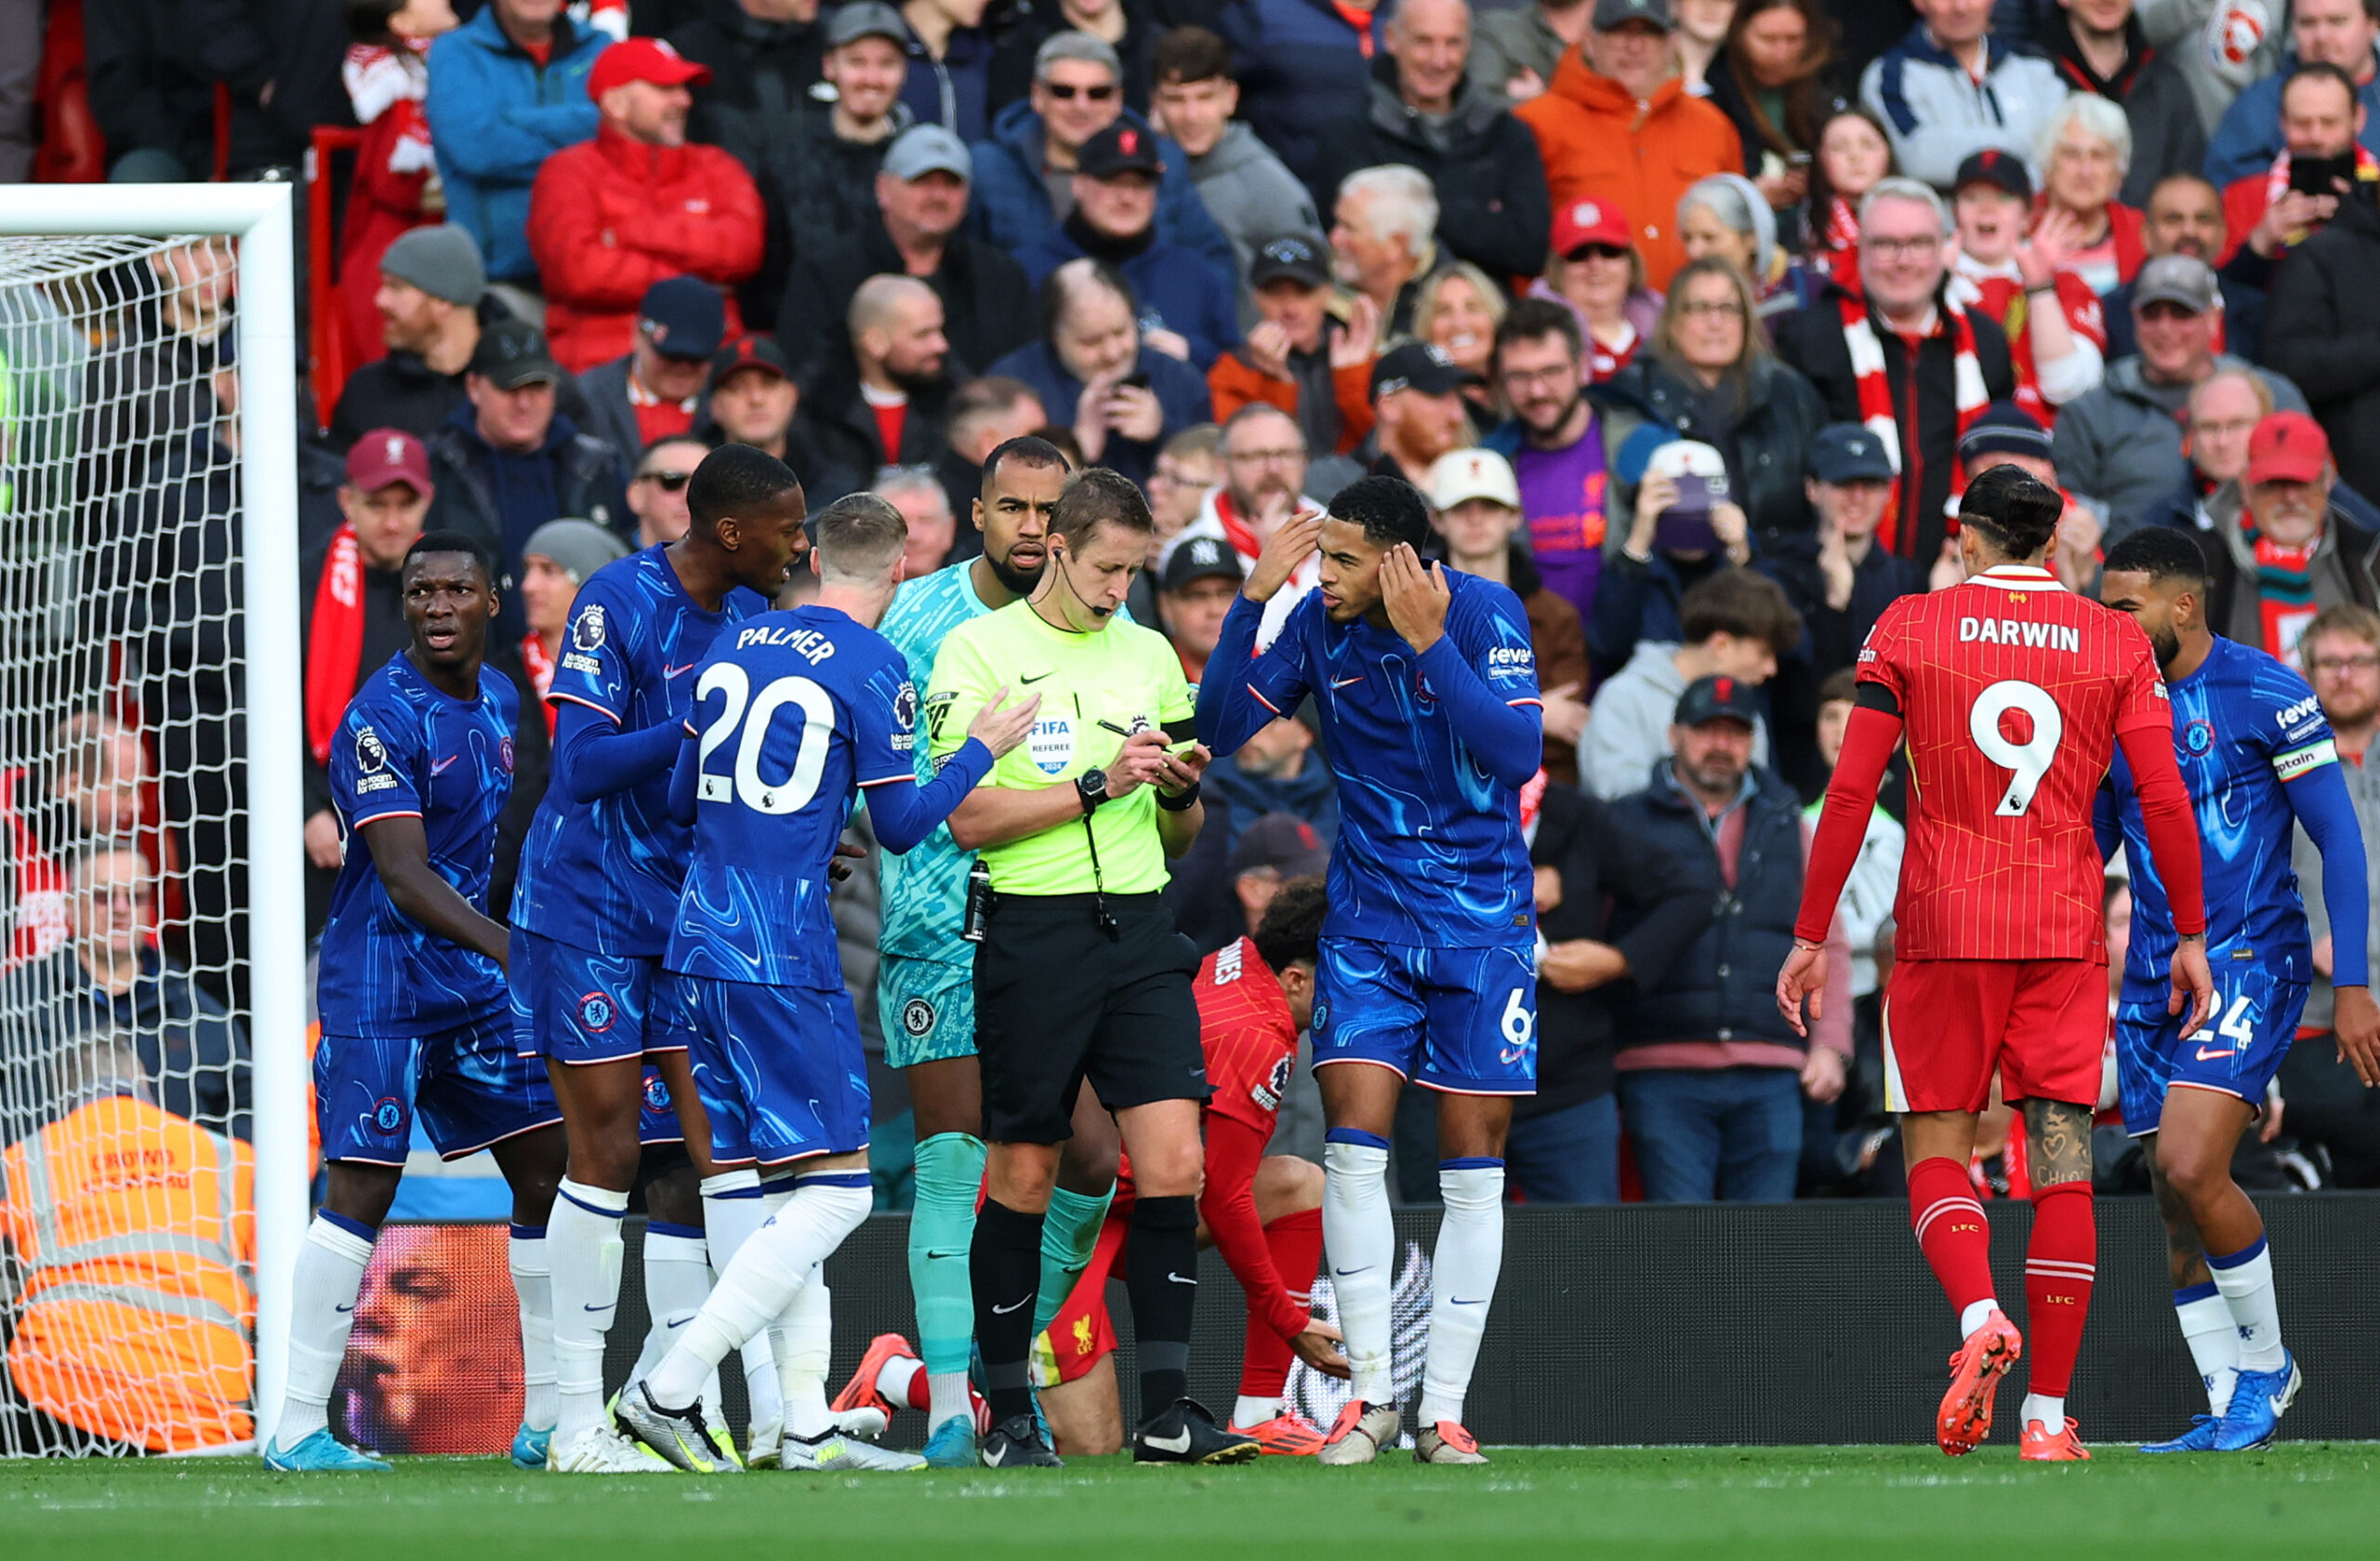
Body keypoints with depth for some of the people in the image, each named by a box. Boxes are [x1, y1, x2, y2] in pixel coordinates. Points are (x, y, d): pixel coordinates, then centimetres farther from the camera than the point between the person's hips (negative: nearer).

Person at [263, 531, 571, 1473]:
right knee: (362, 1190, -12)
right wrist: (509, 946, -35)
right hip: (381, 982, -8)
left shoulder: (498, 704, 9)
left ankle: (547, 1421, 12)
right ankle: (298, 1427, -9)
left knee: (549, 1171, 5)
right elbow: (403, 877, -25)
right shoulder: (384, 717, -16)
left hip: (473, 986, 8)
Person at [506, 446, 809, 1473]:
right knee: (607, 1151, -5)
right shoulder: (617, 601, -14)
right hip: (586, 912, -6)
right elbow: (581, 763, -19)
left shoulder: (751, 614, 6)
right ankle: (578, 1421, 3)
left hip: (693, 914, 6)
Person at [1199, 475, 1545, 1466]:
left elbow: (1518, 756, -21)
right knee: (1353, 1141, -10)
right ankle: (1370, 1394, -1)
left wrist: (1430, 645, -28)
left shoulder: (1485, 615, -12)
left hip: (1481, 918, -2)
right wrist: (1249, 604, -16)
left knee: (1472, 1163, -1)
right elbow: (1217, 731, -6)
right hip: (1368, 917, 2)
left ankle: (1444, 1410, 5)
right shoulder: (1315, 625, -3)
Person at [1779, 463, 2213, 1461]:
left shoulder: (1909, 628, 1)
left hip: (1944, 929, -1)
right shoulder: (2116, 642, 4)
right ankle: (2047, 1413, 0)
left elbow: (1851, 791, -2)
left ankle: (1979, 1316, -23)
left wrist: (1811, 939, 3)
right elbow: (2164, 800, 0)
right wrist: (2189, 937, 9)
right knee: (2063, 1156, 4)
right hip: (2066, 930, 1)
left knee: (1935, 1147, 7)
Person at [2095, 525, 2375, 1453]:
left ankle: (2266, 1364, -1)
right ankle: (2232, 1411, 13)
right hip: (2152, 976, 7)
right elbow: (2086, 847, 21)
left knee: (2190, 1168, -21)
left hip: (2251, 958, -7)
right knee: (2176, 1210, 4)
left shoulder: (2262, 693, -8)